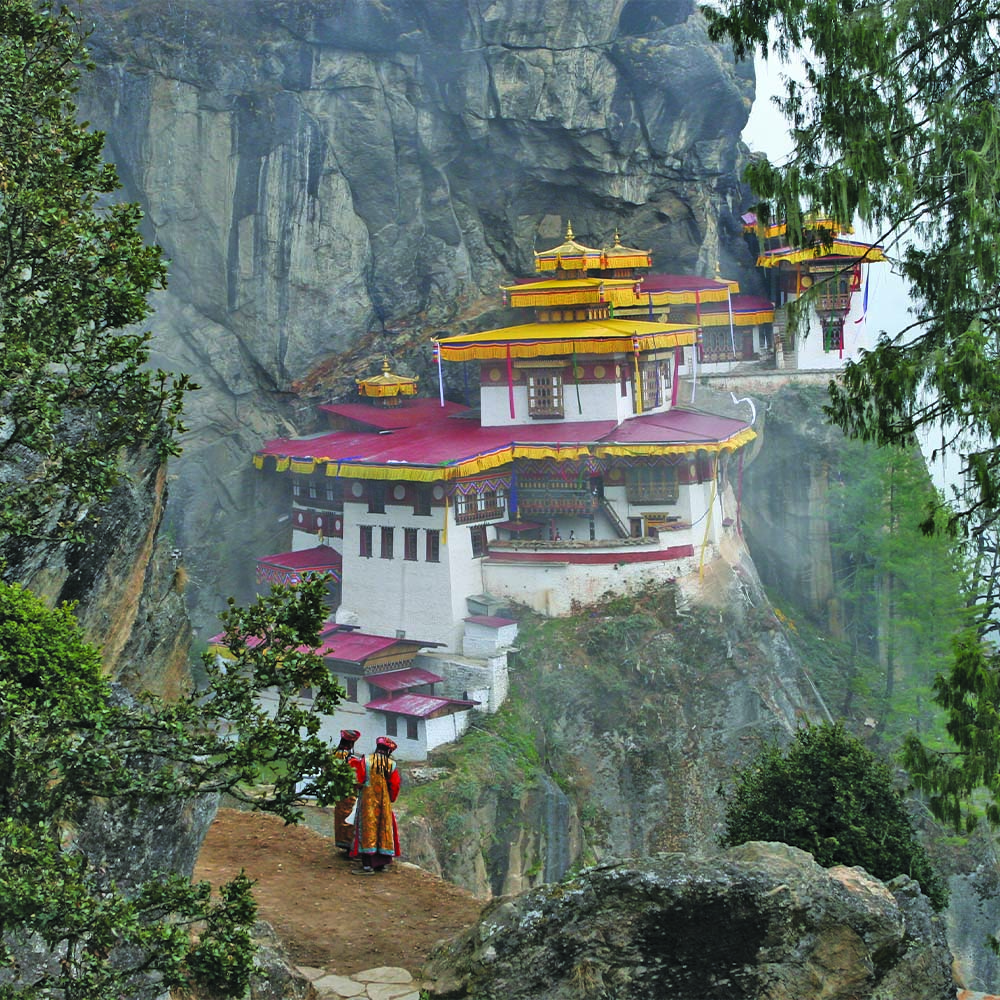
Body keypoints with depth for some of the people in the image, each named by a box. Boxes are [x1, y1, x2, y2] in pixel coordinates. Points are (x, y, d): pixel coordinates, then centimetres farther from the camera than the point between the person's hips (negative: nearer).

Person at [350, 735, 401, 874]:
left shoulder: (365, 760, -5)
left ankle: (367, 865, -11)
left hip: (367, 800, -2)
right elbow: (395, 786, 2)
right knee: (384, 829, 11)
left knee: (367, 828, -5)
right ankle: (382, 863, 15)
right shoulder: (392, 765, 0)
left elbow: (359, 780, -2)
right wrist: (391, 800, 17)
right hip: (384, 803, 2)